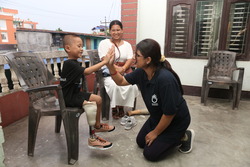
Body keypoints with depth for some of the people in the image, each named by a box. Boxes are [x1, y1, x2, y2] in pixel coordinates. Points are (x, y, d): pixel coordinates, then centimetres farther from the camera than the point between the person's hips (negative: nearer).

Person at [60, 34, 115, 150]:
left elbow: (85, 72, 7)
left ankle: (97, 125, 25)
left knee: (98, 99, 8)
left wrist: (102, 62, -1)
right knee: (91, 105, -27)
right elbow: (87, 71, -31)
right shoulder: (69, 64, -21)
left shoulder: (75, 63, 12)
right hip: (68, 97, -10)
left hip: (75, 93, 10)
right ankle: (92, 139, -14)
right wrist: (104, 61, -31)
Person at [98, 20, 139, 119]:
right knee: (114, 85, -34)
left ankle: (121, 106, -4)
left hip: (124, 72, 3)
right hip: (109, 72, -2)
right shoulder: (104, 43, 6)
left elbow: (130, 59, 4)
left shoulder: (127, 44, 16)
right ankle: (114, 107, -7)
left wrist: (123, 68, -17)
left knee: (133, 85, -27)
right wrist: (116, 68, -22)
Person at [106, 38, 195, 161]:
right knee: (141, 142, 15)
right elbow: (121, 81, 0)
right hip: (158, 116, 8)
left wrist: (155, 132, -13)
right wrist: (111, 66, -19)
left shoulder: (165, 79, -38)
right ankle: (170, 137, 26)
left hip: (176, 120, -7)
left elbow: (170, 113, -29)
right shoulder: (141, 72, -14)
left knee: (150, 153, 0)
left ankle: (184, 136, 11)